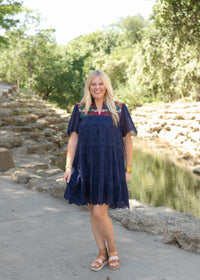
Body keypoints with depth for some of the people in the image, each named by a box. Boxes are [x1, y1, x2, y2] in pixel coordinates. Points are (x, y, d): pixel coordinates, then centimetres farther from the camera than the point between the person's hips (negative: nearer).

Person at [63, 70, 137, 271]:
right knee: (93, 211, 9)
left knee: (99, 213, -8)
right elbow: (73, 139, 4)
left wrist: (128, 169, 1)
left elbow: (127, 140, 3)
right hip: (87, 167, 3)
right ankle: (102, 253, 26)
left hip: (110, 167, -3)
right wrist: (69, 167, -2)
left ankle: (112, 248, 20)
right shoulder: (80, 110, 4)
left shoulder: (119, 109, -1)